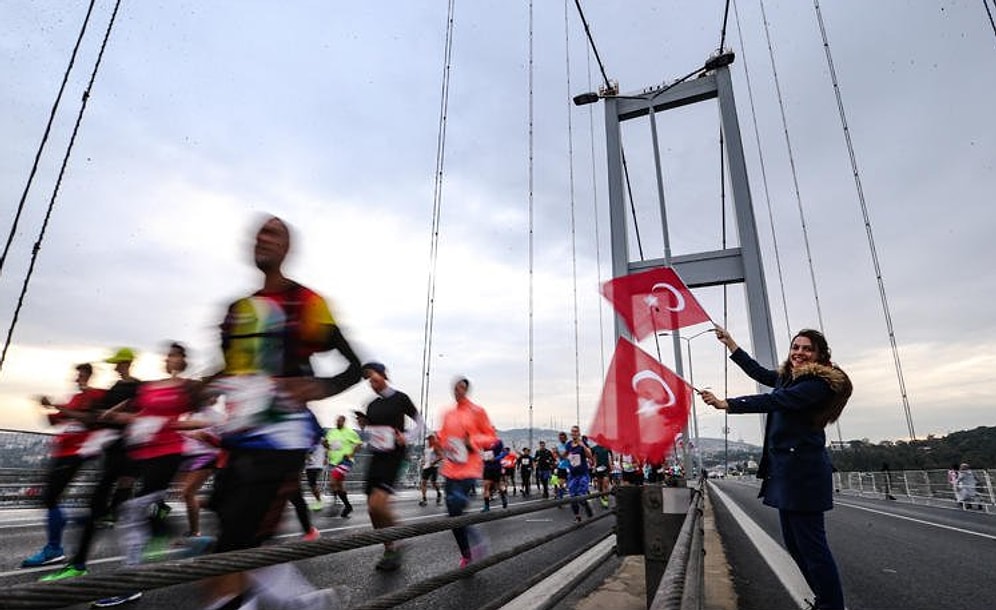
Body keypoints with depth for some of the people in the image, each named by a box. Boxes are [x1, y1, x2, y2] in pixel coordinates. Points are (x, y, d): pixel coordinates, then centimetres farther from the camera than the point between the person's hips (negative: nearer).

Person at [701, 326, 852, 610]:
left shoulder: (818, 384, -14)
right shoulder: (789, 377, 14)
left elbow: (773, 401, -23)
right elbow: (759, 372, 28)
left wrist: (725, 404, -24)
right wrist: (729, 343, 29)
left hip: (803, 470, -10)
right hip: (785, 468, 10)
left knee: (811, 543, -4)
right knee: (794, 543, 16)